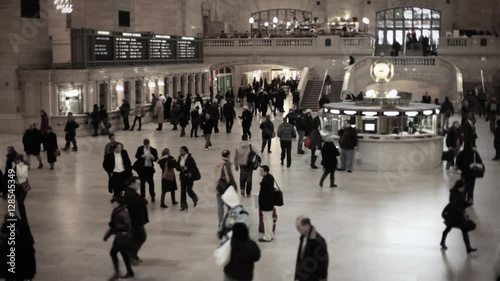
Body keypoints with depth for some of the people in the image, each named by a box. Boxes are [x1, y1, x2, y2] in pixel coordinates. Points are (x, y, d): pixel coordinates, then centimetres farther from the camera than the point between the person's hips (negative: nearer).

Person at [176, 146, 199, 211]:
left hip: (189, 177, -5)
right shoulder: (180, 158, 3)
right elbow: (177, 167, 6)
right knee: (183, 191, 2)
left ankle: (195, 198, 30)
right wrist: (181, 168, -16)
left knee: (189, 190, -4)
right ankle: (183, 206, 9)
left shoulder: (190, 158, -13)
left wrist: (190, 173, -24)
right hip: (183, 177, 5)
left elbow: (194, 167, -11)